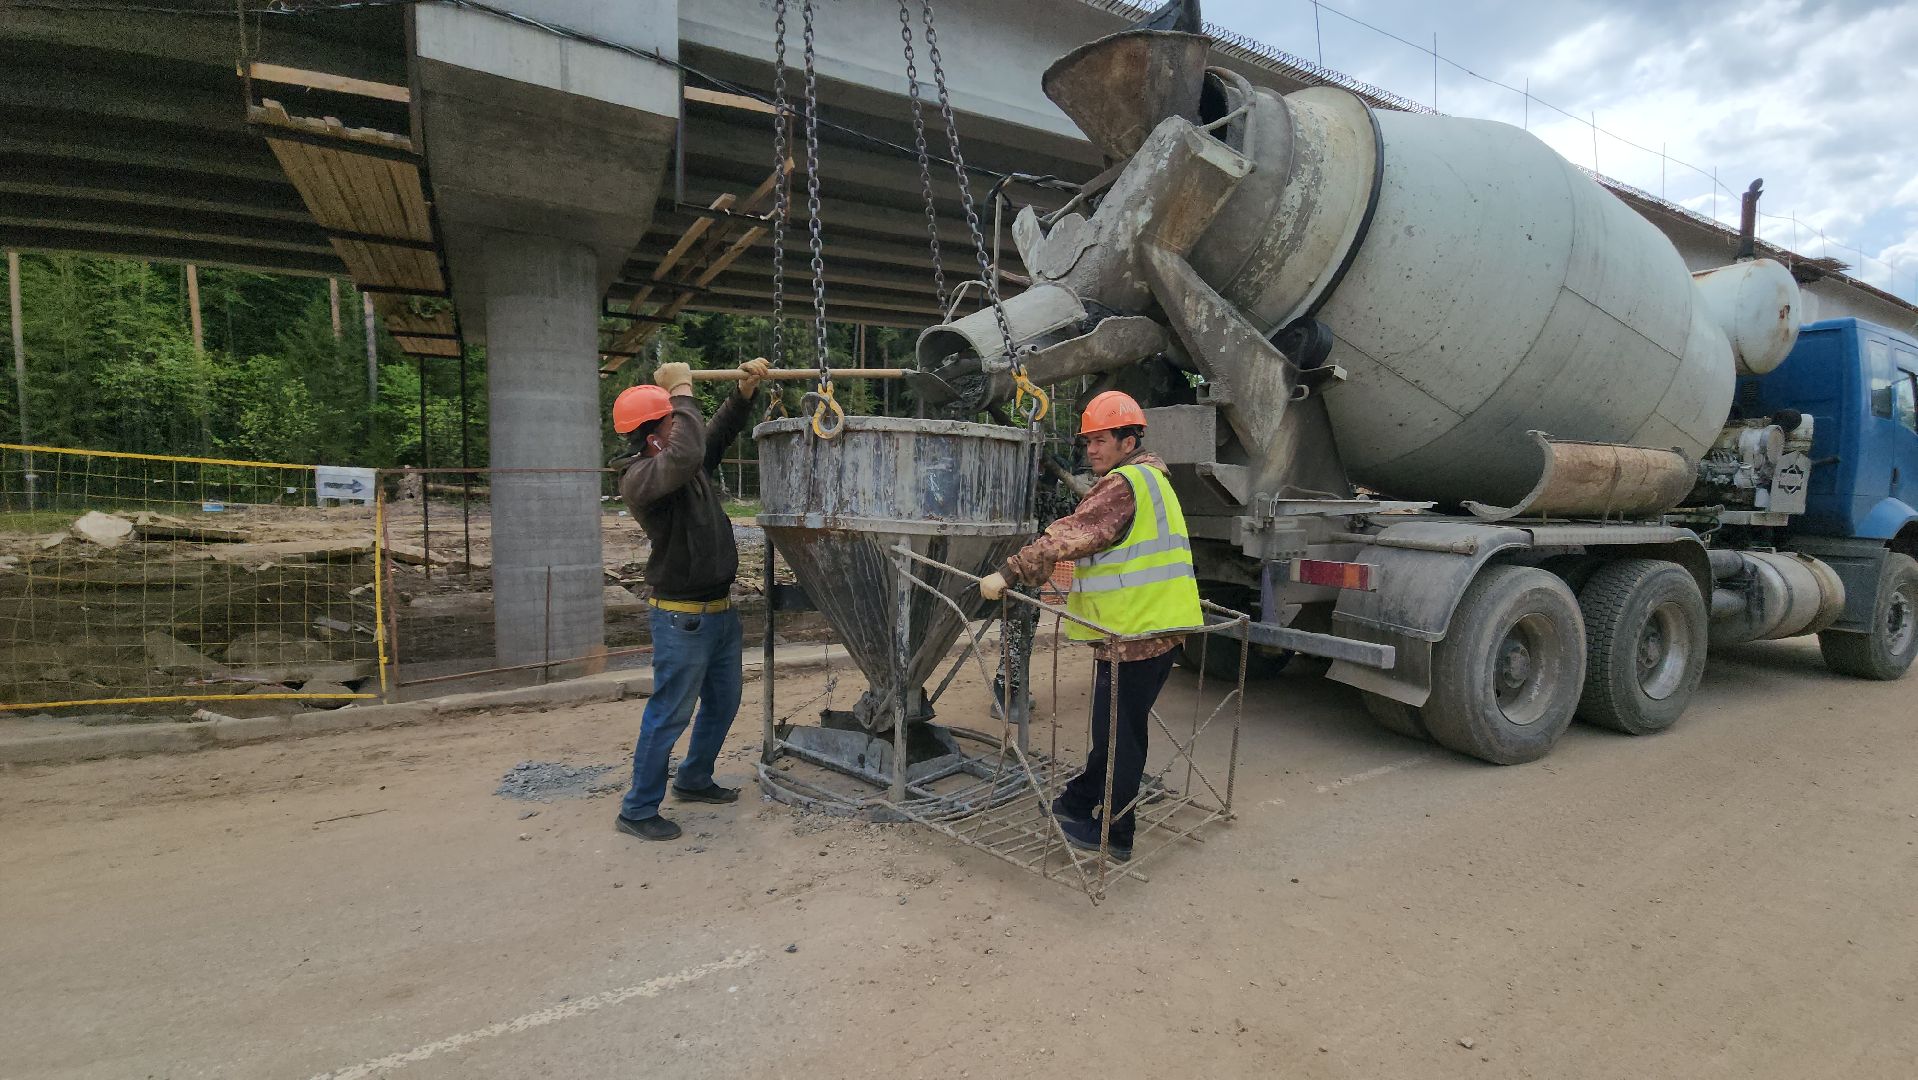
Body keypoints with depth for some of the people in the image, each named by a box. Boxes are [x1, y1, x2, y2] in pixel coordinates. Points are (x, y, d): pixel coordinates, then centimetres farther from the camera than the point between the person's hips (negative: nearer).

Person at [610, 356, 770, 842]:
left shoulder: (689, 464, 7)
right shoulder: (639, 477, -20)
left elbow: (720, 431, 22)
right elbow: (686, 454, -39)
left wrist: (745, 389, 5)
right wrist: (682, 392, -25)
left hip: (721, 610, 9)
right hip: (683, 618, -9)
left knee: (723, 703, 20)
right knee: (669, 715, 0)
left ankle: (694, 780, 39)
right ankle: (638, 810, 16)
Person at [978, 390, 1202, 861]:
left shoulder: (1123, 484, -15)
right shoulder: (1150, 478, 19)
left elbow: (1070, 537, -25)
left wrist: (1009, 573, -24)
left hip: (1136, 632, -10)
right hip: (1157, 626, 10)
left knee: (1118, 733, 2)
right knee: (1114, 726, 19)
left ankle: (1111, 832, 15)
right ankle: (1080, 804, 33)